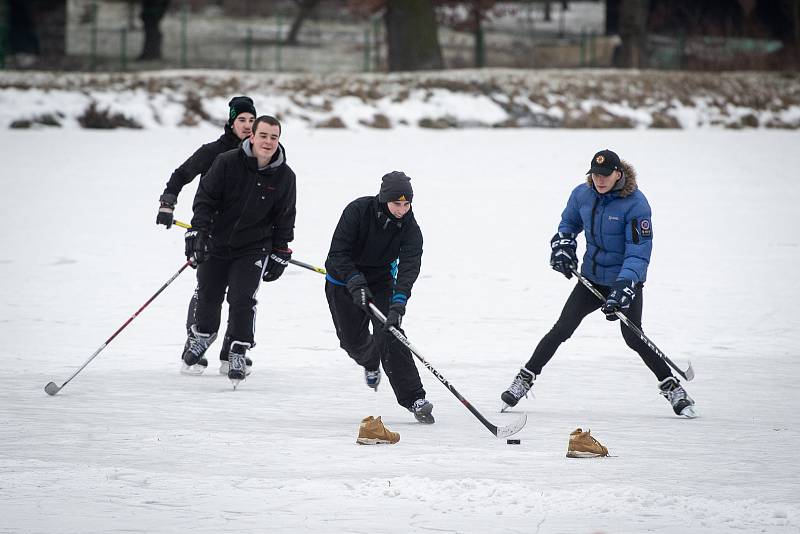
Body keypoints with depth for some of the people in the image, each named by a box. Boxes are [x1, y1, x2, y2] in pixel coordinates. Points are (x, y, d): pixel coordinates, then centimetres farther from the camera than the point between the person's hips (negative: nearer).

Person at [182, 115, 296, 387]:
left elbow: (284, 219, 2)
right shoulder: (227, 163, -15)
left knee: (242, 299, -12)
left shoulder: (284, 176, -8)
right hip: (217, 242, 0)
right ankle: (203, 333, 40)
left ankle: (238, 352, 1)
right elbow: (205, 198, -10)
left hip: (253, 248, 0)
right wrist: (198, 232, -19)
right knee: (208, 295, 12)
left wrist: (280, 255, 3)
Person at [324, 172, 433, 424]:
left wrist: (398, 304, -43)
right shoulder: (358, 211, -25)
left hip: (381, 282, 1)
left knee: (389, 335, -18)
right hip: (343, 280, -1)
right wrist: (356, 283, -36)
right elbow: (338, 253, -24)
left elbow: (409, 268, -29)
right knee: (353, 341, 1)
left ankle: (414, 398, -15)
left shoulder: (409, 228, -19)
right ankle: (370, 362, 41)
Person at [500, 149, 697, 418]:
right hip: (592, 277, 4)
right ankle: (525, 379, 6)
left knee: (633, 337, -12)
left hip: (627, 279, -4)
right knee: (561, 329, -2)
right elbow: (569, 222, 17)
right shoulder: (582, 194, -4)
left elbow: (638, 252, -23)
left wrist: (623, 287, -33)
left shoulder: (635, 203, -20)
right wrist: (563, 245, -3)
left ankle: (672, 387, 2)